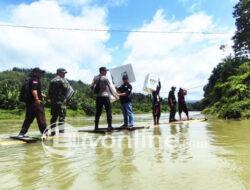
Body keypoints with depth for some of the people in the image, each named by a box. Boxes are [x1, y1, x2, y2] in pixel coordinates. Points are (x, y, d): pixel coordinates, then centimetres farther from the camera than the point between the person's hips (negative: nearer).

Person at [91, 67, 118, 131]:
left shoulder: (95, 78, 8)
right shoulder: (105, 78, -8)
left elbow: (92, 86, 10)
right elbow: (110, 88, -7)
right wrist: (115, 95, 2)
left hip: (98, 97, 5)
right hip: (105, 96, -5)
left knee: (98, 111, 9)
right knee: (109, 111, 3)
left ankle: (96, 126, 10)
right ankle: (109, 126, 2)